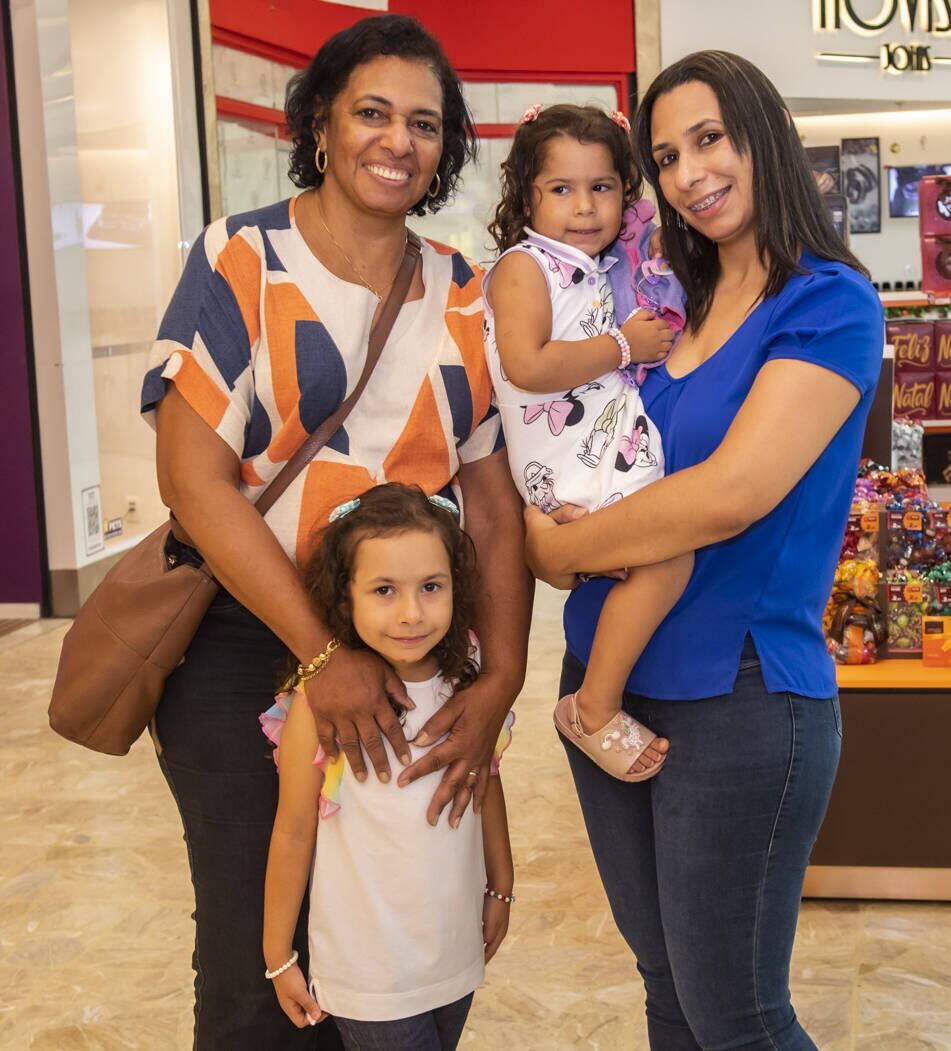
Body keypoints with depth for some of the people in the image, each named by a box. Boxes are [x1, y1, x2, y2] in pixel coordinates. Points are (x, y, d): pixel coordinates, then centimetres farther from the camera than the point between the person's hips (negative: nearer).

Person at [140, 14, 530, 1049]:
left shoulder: (465, 297, 7)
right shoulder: (240, 262, -6)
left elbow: (493, 498, 4)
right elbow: (193, 476, -14)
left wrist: (501, 676, -8)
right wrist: (325, 654, -19)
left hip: (410, 647, 4)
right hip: (248, 646, -4)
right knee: (260, 958, 4)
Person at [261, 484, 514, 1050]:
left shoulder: (468, 687, -8)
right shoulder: (320, 707, -20)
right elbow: (293, 835, -11)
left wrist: (500, 889, 17)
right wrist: (279, 957, -2)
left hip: (456, 957, 4)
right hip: (368, 975, -4)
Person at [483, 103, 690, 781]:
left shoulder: (605, 270, 19)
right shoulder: (525, 266, -7)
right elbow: (527, 366, -23)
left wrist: (657, 333, 15)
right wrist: (624, 345, -15)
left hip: (619, 445, 10)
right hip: (572, 464, -10)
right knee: (668, 553, -22)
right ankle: (595, 710, -11)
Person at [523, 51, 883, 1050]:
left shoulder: (829, 303, -10)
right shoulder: (668, 309, 11)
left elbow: (730, 493, -22)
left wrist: (559, 548, -11)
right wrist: (562, 531, -11)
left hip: (739, 697, -7)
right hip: (608, 683, 7)